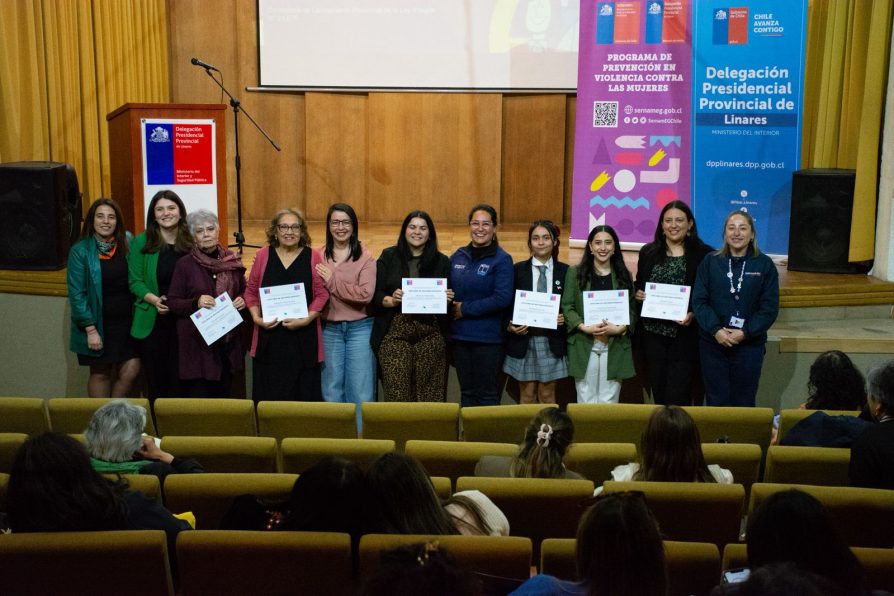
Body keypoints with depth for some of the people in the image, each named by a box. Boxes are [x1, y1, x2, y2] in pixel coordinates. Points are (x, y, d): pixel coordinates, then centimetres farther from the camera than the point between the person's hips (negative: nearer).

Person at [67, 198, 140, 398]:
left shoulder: (126, 244, 5)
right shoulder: (80, 251, -7)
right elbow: (76, 294, -9)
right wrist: (90, 329, -14)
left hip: (126, 321, 3)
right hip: (97, 324, -3)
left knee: (131, 370, -2)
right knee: (100, 373, 7)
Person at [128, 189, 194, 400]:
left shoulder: (190, 242, 5)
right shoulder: (142, 242, 1)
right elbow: (135, 281, -2)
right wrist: (153, 299, -19)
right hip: (151, 322, -1)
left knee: (179, 380, 2)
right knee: (156, 379, 5)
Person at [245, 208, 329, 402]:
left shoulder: (312, 257, 2)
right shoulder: (263, 255, 6)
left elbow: (322, 293, -1)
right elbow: (250, 291, 10)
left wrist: (307, 319, -14)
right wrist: (257, 318, -4)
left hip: (303, 337, -1)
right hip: (269, 337, 1)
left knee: (304, 393, 3)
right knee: (268, 395, 3)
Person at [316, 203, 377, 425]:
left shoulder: (365, 257, -4)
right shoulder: (319, 257, 3)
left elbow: (366, 294, -16)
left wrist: (332, 281, -13)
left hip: (359, 328, -2)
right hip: (329, 329, 2)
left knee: (361, 389, 1)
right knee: (331, 388, 11)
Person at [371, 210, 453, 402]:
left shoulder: (442, 262, 10)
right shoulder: (388, 257, 8)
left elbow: (450, 297, 12)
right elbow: (374, 294, 4)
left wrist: (448, 299, -10)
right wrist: (391, 300, -15)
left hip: (431, 335, 1)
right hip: (395, 333, -1)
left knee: (430, 393, -1)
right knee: (396, 393, -5)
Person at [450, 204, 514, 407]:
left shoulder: (502, 259, -8)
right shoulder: (458, 256, 8)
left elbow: (503, 298, -18)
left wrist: (465, 308, -15)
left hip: (488, 337, -5)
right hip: (460, 335, 5)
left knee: (487, 395, 4)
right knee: (466, 392, 14)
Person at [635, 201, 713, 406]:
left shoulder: (703, 254, -1)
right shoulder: (648, 253, 10)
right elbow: (638, 287, 17)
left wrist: (693, 314, -17)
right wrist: (637, 294, -5)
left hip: (684, 337, -3)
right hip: (653, 334, 4)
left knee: (677, 398, -5)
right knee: (658, 394, 9)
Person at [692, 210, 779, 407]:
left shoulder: (765, 265, 2)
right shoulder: (710, 262, 3)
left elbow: (770, 307, -2)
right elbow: (698, 301, -2)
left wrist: (745, 332, -13)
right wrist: (716, 330, -15)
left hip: (750, 344, 0)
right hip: (713, 342, 0)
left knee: (743, 402, 5)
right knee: (716, 402, 5)